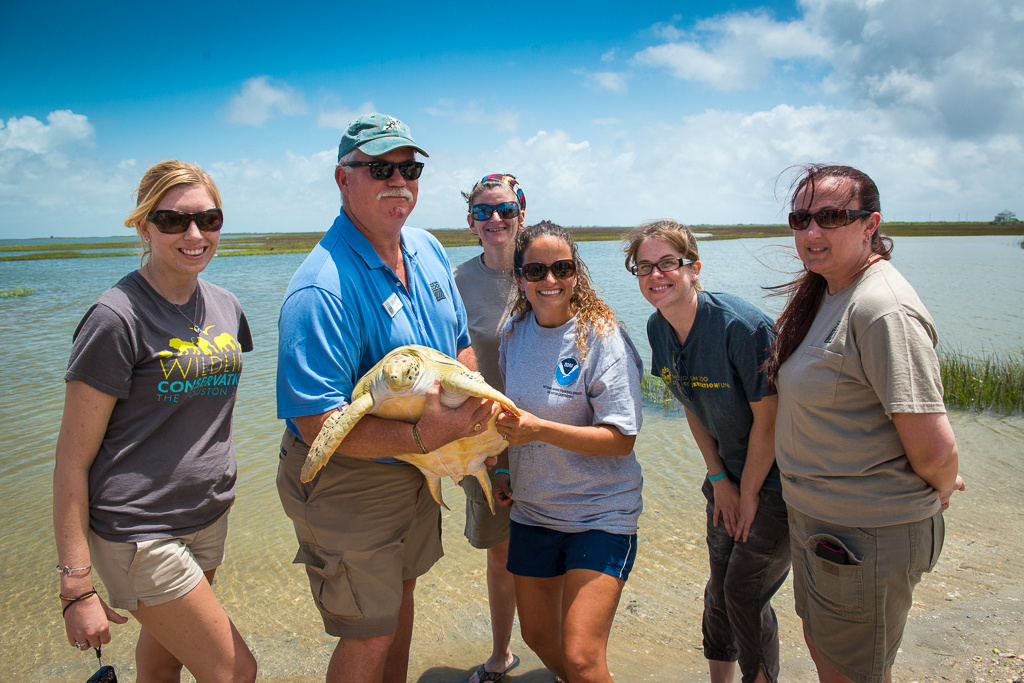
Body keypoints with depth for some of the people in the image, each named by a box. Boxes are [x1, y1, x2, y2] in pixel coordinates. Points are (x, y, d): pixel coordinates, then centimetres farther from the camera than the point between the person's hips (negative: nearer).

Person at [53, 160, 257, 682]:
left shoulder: (225, 307, 4)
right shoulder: (117, 317, -17)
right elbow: (73, 460, -14)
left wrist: (216, 490, 15)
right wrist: (77, 586, -14)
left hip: (208, 518, 6)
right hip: (140, 531, -6)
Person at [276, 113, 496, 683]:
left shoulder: (428, 250, -1)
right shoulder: (321, 289, -28)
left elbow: (461, 344, 11)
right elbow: (319, 424, -30)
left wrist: (470, 416, -6)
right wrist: (422, 436, -41)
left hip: (416, 466, 8)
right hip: (346, 483, -8)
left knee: (400, 591, 26)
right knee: (370, 636, 4)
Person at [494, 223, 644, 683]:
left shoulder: (603, 338, -17)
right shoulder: (515, 334, 1)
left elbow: (621, 438, -20)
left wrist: (540, 429, -30)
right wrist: (504, 468, 7)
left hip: (600, 513, -6)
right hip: (532, 508, 6)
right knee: (537, 637, 19)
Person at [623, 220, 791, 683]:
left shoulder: (742, 326, -28)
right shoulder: (658, 328, -5)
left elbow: (768, 418, -21)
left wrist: (749, 494, -12)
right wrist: (719, 479, 2)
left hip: (775, 476, -6)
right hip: (729, 473, 6)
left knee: (745, 594, 0)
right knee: (720, 587, 15)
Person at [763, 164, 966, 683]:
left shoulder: (883, 310, -25)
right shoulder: (823, 294, 6)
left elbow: (935, 451, -26)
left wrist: (941, 488, -6)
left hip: (868, 536, -9)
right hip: (816, 515, 9)